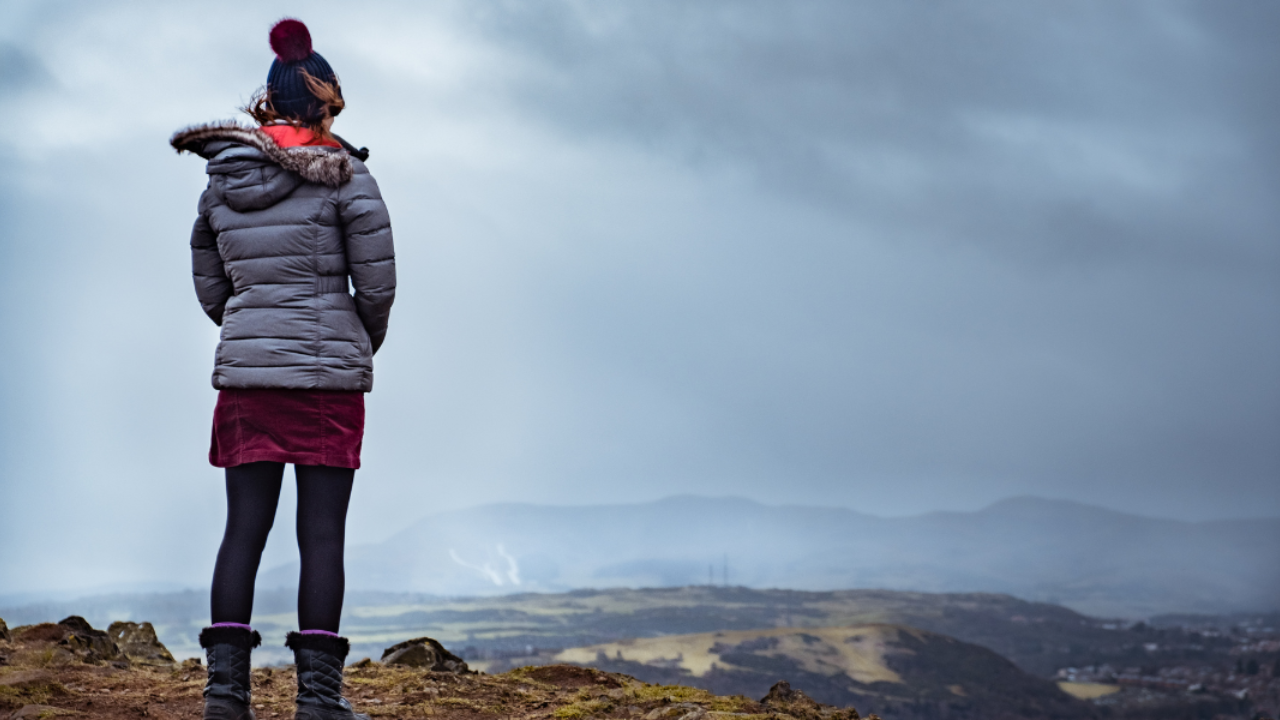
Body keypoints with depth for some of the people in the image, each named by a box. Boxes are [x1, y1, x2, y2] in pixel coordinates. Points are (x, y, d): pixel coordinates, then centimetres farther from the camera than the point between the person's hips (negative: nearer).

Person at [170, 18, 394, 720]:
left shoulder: (220, 180, 9)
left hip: (245, 369, 4)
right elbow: (377, 281, -5)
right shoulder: (343, 176, -5)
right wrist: (366, 342, 15)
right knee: (322, 531, -1)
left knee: (244, 526, 5)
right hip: (330, 372, -4)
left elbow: (211, 290, 12)